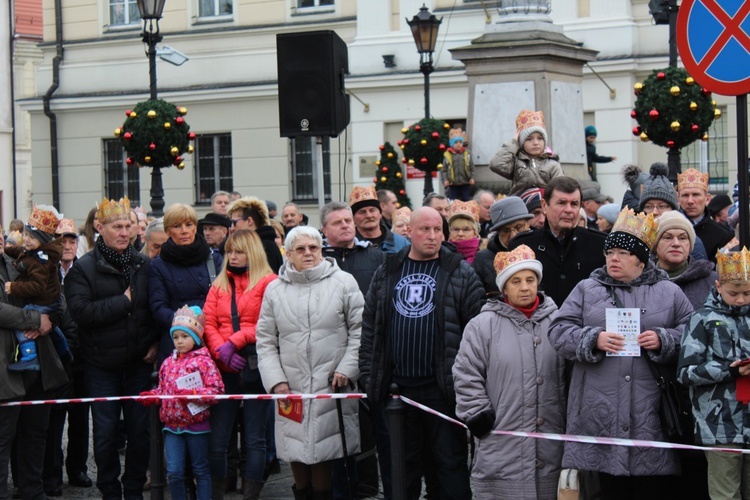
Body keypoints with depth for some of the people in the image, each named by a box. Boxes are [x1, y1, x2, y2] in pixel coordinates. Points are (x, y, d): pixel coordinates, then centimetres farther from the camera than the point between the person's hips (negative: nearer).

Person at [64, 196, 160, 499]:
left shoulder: (144, 265, 4)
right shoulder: (83, 268, -6)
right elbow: (80, 311, -19)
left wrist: (157, 342, -4)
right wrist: (124, 301, -17)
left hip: (139, 361, 2)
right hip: (102, 364, -2)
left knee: (140, 429, 7)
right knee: (106, 432, 5)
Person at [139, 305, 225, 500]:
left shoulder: (203, 361, -7)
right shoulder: (168, 363, 10)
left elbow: (216, 390, -14)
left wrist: (192, 394, -24)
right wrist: (151, 397, -2)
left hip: (197, 425, -4)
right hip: (172, 426, 4)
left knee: (201, 470, 8)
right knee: (174, 472, 0)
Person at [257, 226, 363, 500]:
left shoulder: (343, 282, 2)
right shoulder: (275, 290, 9)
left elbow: (359, 330, 2)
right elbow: (265, 342, 10)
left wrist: (346, 369, -6)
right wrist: (275, 380, -1)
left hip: (332, 388, -2)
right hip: (291, 390, 2)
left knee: (324, 456, -4)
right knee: (297, 456, 6)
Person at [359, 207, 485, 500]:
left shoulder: (461, 274, 0)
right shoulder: (387, 273, 10)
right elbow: (370, 328, 12)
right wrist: (368, 377, 5)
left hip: (442, 387, -3)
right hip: (398, 386, 4)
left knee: (451, 461, 2)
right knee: (404, 464, 13)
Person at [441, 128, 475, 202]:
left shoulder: (467, 154, 2)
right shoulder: (447, 155, -2)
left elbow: (472, 168, 7)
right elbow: (443, 170, 1)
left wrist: (472, 178, -5)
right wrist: (445, 180, -11)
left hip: (465, 184, 1)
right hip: (453, 185, -1)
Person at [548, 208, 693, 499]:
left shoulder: (669, 292, 11)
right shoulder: (587, 290, 12)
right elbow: (559, 332, 6)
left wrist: (663, 341, -9)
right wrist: (593, 339, -10)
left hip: (650, 414, 0)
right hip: (602, 411, 1)